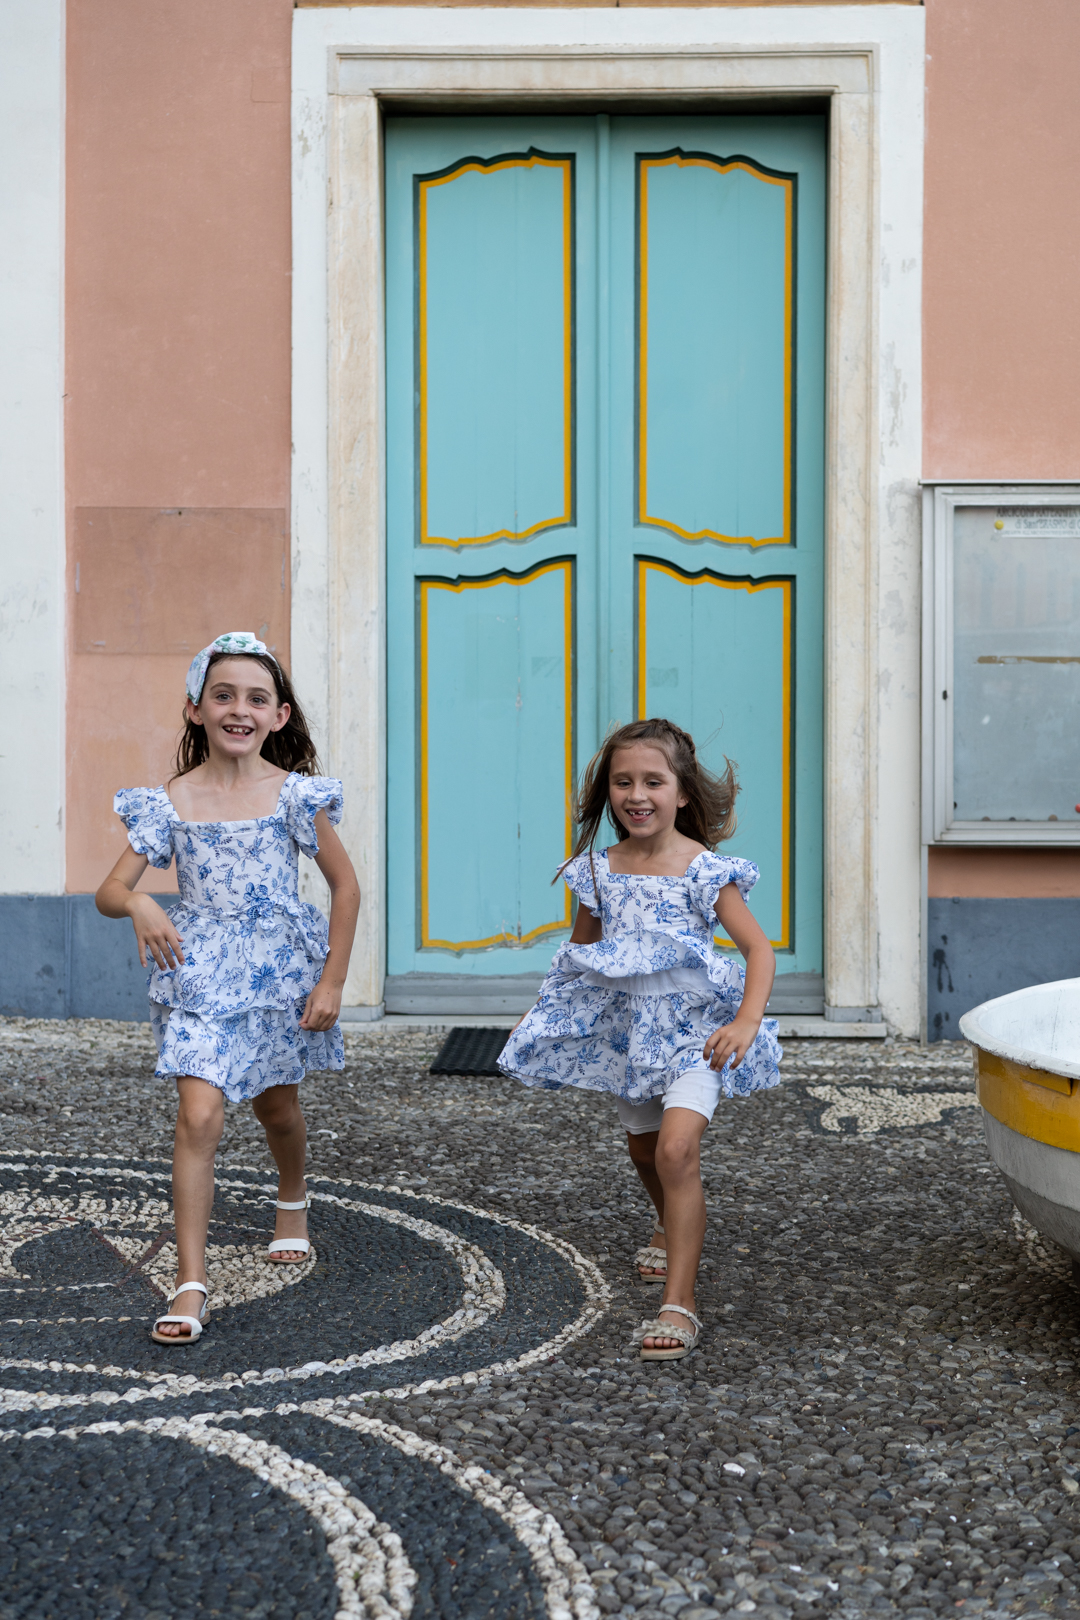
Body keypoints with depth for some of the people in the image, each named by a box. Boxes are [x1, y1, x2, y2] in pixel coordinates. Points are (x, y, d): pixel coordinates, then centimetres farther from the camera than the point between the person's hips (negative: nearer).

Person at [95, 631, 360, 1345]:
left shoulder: (296, 795, -7)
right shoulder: (171, 801, -5)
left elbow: (346, 886, -1)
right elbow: (109, 890, -4)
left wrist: (332, 982, -3)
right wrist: (138, 902, -28)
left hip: (281, 969, 1)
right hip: (201, 975, -1)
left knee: (277, 1105, 20)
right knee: (199, 1114, -15)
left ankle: (292, 1203, 54)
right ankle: (191, 1284, -10)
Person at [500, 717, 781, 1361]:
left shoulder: (705, 871, -13)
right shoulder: (600, 870, 0)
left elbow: (760, 949, -17)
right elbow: (580, 954, 15)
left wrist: (746, 1023, -31)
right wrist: (540, 1020, 11)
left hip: (692, 1029, -5)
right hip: (626, 1031, 6)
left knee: (677, 1150, -22)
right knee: (643, 1149, 22)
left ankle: (680, 1303, -18)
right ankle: (674, 1227, 55)